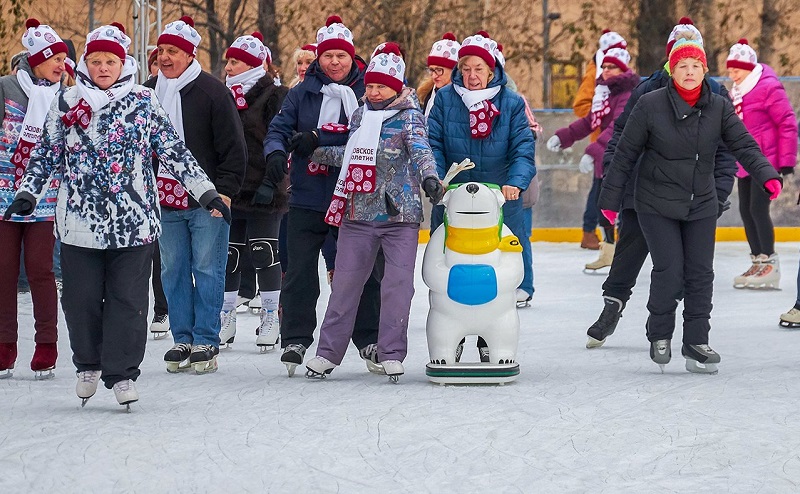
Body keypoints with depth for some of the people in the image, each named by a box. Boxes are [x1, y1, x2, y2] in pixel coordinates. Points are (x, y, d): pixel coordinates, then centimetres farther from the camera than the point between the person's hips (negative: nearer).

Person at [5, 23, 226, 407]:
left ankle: (121, 373, 6)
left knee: (128, 300, -2)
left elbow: (173, 151, 6)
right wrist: (27, 193, -1)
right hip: (80, 221, 1)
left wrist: (204, 191, 2)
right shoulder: (67, 104, 7)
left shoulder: (143, 103, 5)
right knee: (81, 299, 7)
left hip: (133, 221, -1)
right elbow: (46, 153, 11)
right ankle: (88, 364, 27)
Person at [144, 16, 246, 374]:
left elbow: (234, 146, -6)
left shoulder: (212, 92, -7)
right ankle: (182, 338, 15)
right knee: (173, 272, 7)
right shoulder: (148, 93, 9)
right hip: (165, 200, 5)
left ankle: (206, 341, 4)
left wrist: (225, 190, -11)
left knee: (207, 271, -1)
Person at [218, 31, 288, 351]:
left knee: (263, 253, -2)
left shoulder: (272, 97, -7)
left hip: (263, 192, -6)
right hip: (228, 190, 6)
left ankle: (270, 318, 8)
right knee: (228, 254, 7)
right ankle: (225, 320, 15)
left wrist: (271, 182, -17)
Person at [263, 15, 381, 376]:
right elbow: (279, 128, -1)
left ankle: (369, 341, 17)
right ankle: (295, 340, 10)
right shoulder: (302, 93, 6)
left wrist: (318, 138, -22)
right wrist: (276, 152, -23)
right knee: (300, 272, 1)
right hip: (307, 198, 1)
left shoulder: (367, 91, -1)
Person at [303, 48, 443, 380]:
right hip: (358, 212, 4)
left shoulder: (409, 116, -3)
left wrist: (429, 177, -37)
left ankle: (392, 353, 5)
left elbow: (419, 149, -19)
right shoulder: (359, 116, 13)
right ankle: (328, 352, 10)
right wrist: (313, 151, 14)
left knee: (397, 283, -5)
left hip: (400, 215, -4)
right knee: (346, 281, 3)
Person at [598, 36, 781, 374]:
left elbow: (743, 145, -7)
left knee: (700, 273, 3)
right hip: (656, 205, -3)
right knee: (668, 270, -9)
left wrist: (766, 175, -25)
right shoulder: (650, 105, -11)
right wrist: (610, 199, -3)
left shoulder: (719, 107, -2)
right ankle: (659, 336, 12)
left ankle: (696, 343, 13)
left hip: (701, 206, 3)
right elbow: (625, 154, -5)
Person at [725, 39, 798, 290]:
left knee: (758, 209, -12)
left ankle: (770, 264, -5)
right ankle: (757, 262, 17)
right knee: (746, 210, 8)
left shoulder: (769, 87, -12)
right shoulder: (735, 93, 12)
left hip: (766, 161, -8)